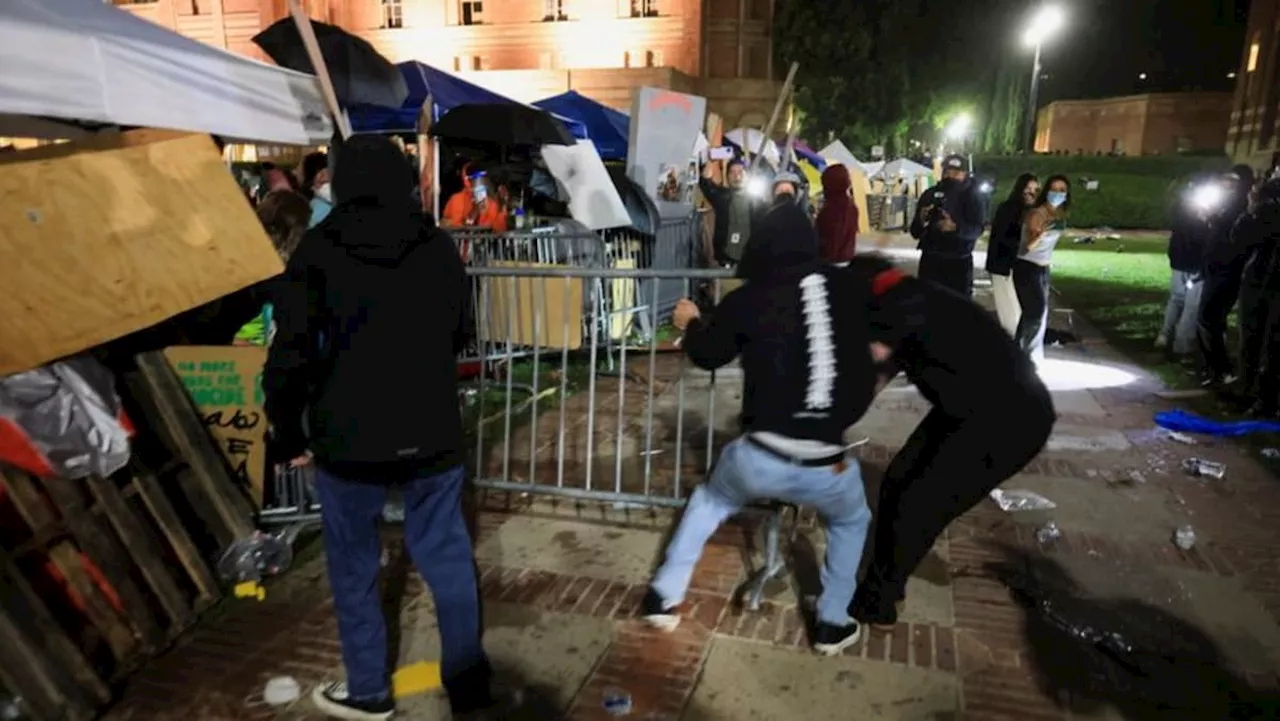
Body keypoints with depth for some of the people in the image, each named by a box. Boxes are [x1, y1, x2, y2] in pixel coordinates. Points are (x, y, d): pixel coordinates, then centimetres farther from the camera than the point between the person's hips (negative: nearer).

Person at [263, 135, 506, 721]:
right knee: (447, 556, 13)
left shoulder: (318, 251, -8)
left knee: (354, 567, 16)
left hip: (350, 437, -2)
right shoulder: (439, 247, 0)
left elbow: (291, 353, -10)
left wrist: (287, 433, 4)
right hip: (433, 431, 3)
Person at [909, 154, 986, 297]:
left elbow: (977, 228, -15)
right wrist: (921, 220, -21)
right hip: (930, 260, 2)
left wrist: (956, 228, -36)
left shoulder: (972, 195, 0)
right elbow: (915, 232, 3)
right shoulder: (931, 194, 6)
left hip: (959, 261, -2)